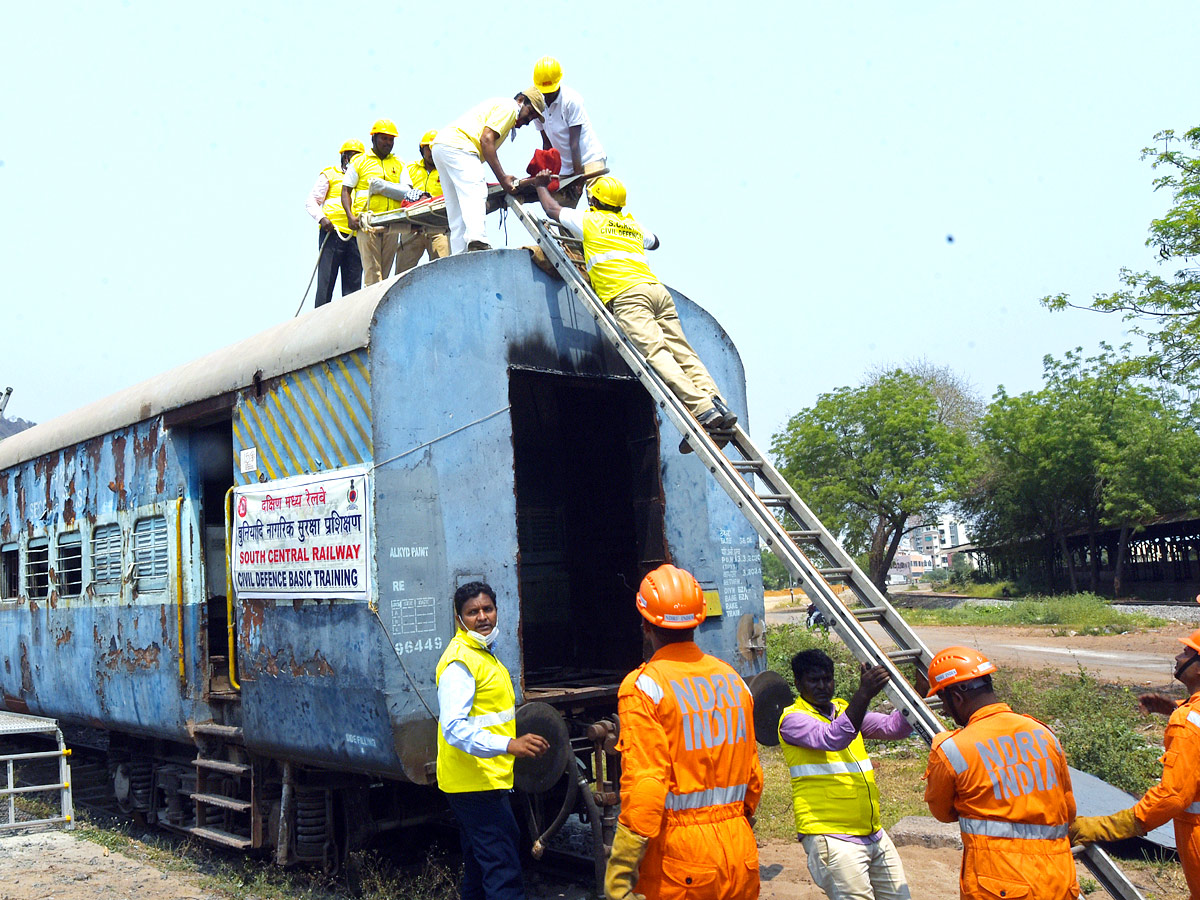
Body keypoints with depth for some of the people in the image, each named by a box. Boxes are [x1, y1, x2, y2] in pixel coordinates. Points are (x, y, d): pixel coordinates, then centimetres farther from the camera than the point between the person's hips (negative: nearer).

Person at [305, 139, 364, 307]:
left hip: (356, 235, 4)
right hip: (332, 231, -4)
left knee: (353, 284, -2)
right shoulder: (330, 174, 13)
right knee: (326, 280, -8)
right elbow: (311, 201, 8)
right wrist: (321, 218, -10)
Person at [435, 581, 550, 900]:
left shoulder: (482, 654, 15)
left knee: (479, 868, 19)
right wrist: (509, 745, -36)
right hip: (476, 785, -10)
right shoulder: (460, 661, -18)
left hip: (482, 781, 11)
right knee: (504, 874, -13)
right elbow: (454, 728, -28)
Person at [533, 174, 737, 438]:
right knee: (683, 352, -2)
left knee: (656, 354, -19)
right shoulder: (634, 225, 32)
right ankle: (718, 404, -19)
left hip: (627, 294, -6)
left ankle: (703, 409, -34)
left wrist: (541, 185, 52)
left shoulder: (590, 221, 18)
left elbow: (551, 209, 34)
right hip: (658, 289, 6)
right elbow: (654, 242, 55)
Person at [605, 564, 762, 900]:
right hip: (740, 854, 5)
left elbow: (644, 786, -18)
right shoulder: (732, 679, 7)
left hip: (680, 867, -5)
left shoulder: (644, 686, -11)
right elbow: (752, 775, 11)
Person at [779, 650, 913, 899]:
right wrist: (864, 694, -36)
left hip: (874, 835, 7)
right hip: (831, 838, -7)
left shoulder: (846, 710, 15)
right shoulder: (793, 719, -8)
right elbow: (833, 738, -27)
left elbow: (894, 728, 6)